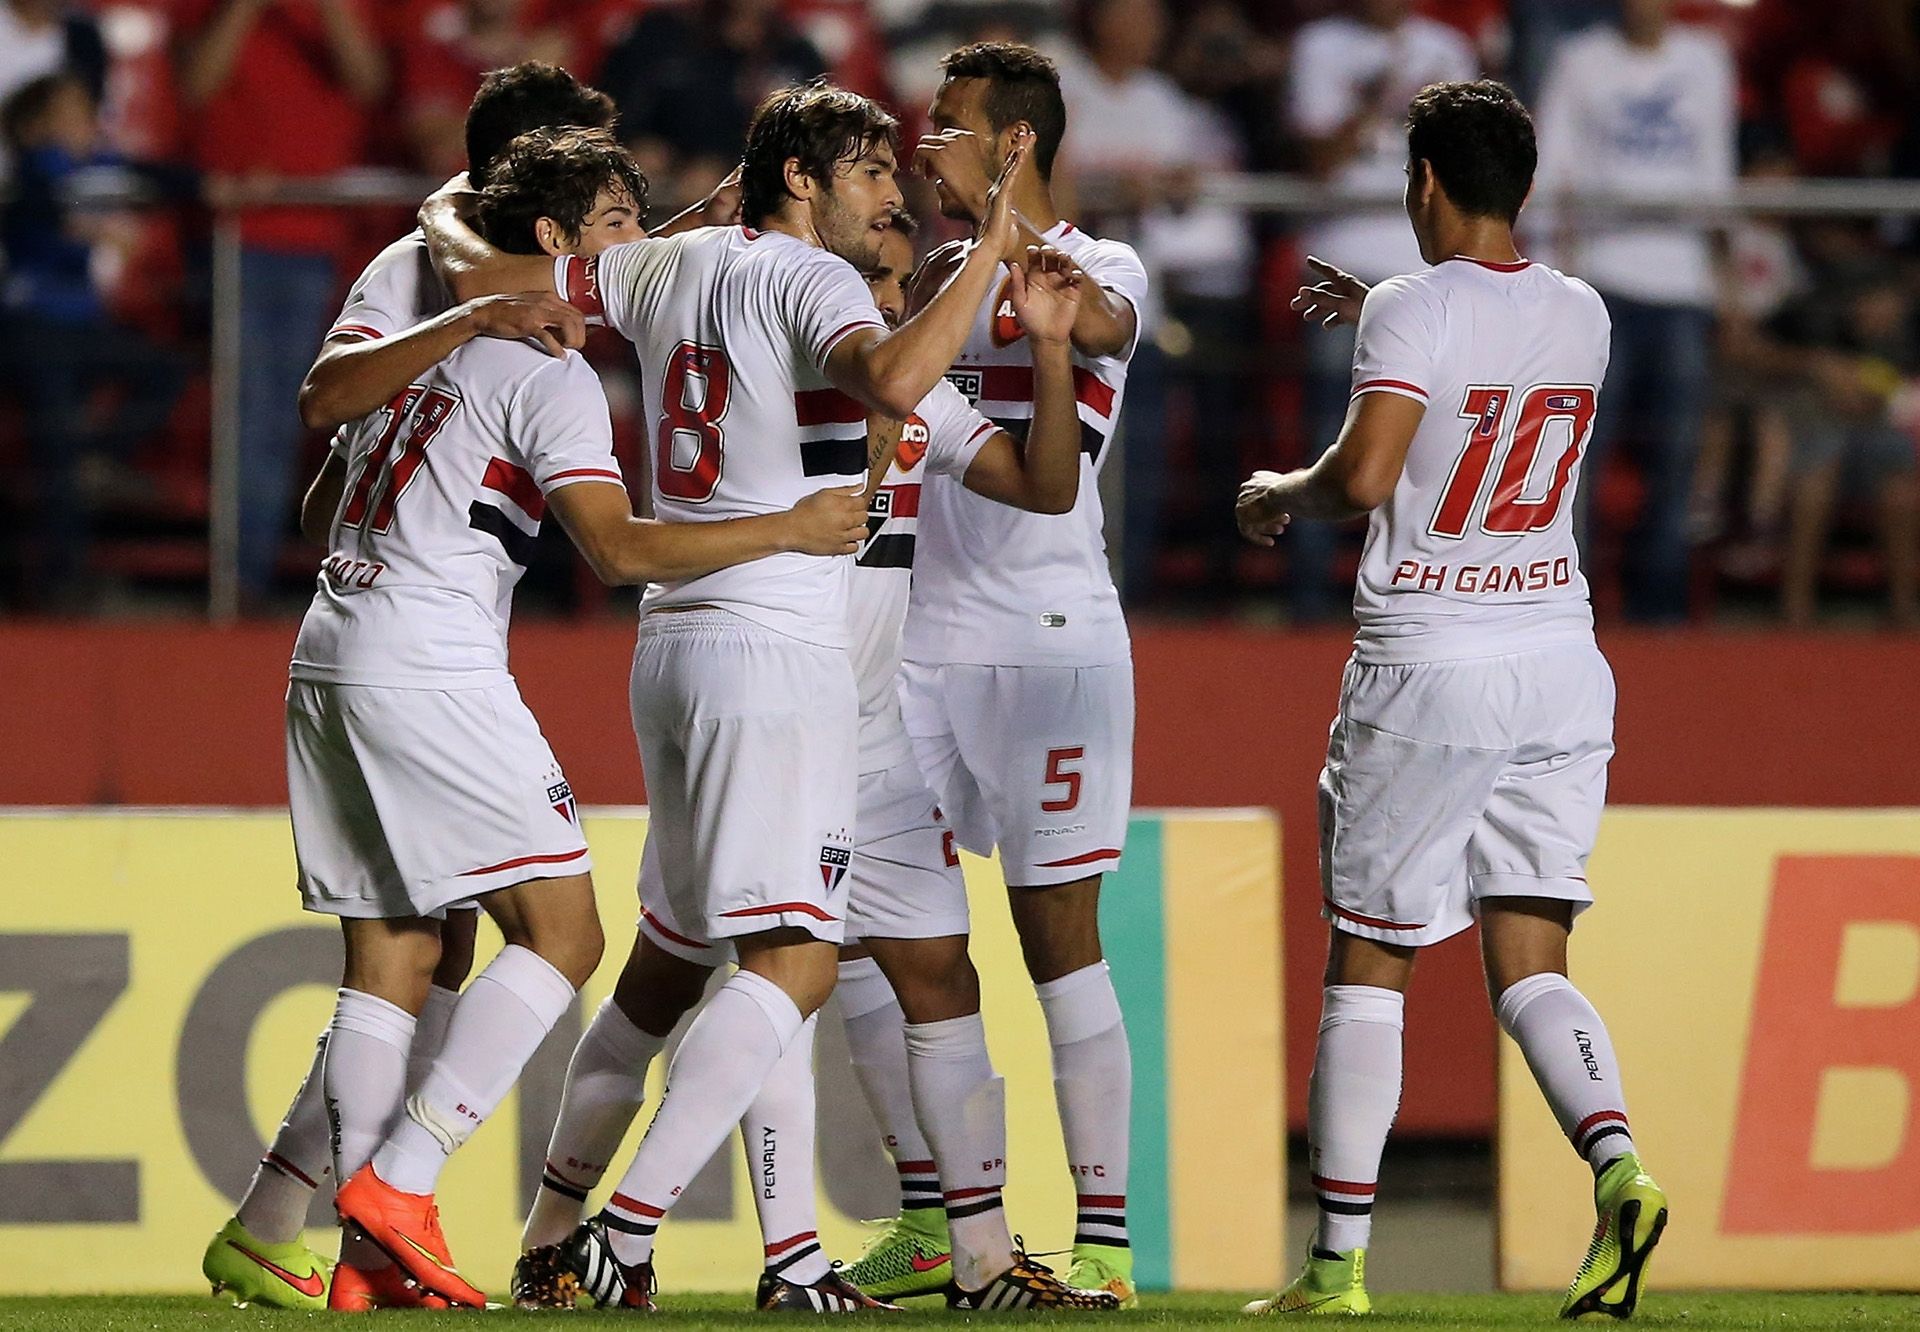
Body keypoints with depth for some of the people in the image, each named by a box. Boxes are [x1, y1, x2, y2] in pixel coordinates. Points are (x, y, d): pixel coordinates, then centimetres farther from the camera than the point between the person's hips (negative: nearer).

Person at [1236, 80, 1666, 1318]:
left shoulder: (1415, 309, -11)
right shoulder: (1582, 315, 8)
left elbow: (1365, 476, -21)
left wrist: (1276, 492, -1)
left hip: (1431, 669, -5)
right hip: (1561, 659, 5)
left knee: (1368, 965, 5)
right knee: (1531, 965, 7)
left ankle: (1339, 1259, 6)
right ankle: (1617, 1165, -19)